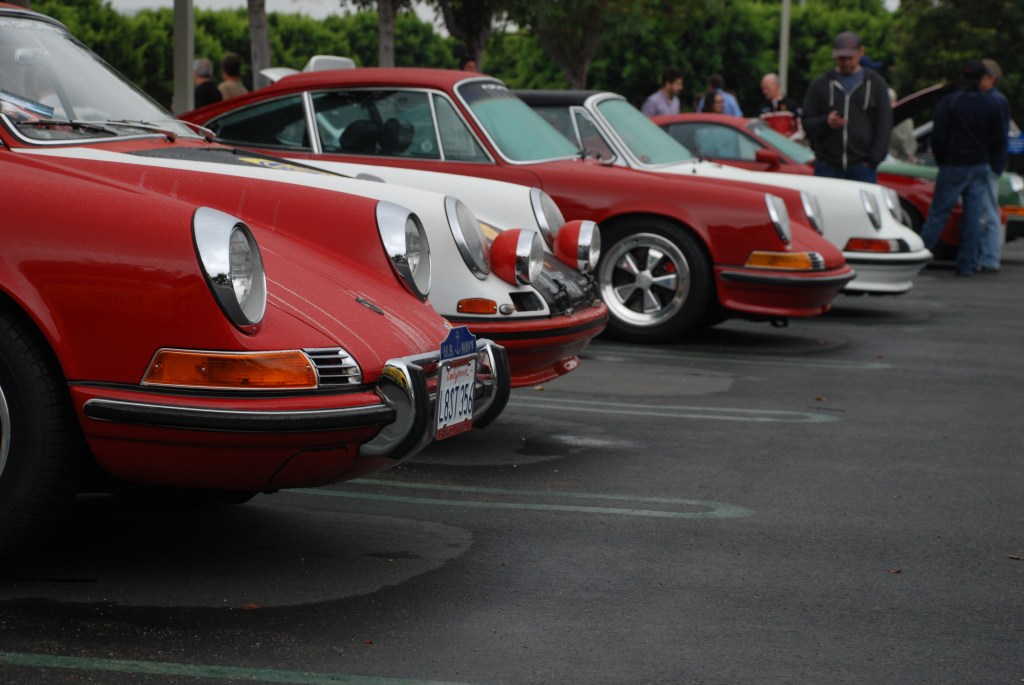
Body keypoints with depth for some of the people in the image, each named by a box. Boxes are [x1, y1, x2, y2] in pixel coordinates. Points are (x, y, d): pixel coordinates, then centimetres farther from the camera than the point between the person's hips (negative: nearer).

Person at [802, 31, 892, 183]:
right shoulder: (820, 84, 12)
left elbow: (884, 126, 7)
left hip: (862, 167, -1)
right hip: (827, 167, 1)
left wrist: (873, 160, -4)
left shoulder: (876, 84, 10)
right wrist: (826, 123, -14)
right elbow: (807, 122, 9)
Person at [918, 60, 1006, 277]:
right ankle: (967, 265, 5)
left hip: (953, 167, -3)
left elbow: (938, 137, -8)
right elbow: (1000, 140, 7)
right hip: (980, 167, 3)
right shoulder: (991, 104, 3)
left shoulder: (950, 102, -8)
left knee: (938, 213, 1)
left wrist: (941, 162, 6)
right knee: (973, 215, 5)